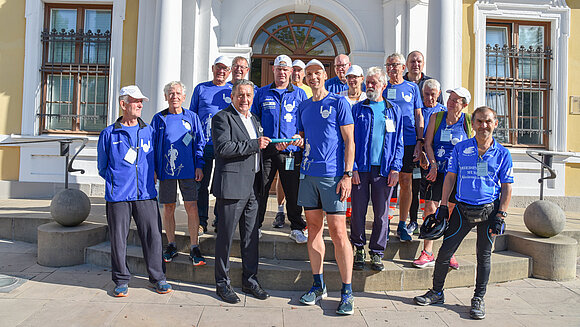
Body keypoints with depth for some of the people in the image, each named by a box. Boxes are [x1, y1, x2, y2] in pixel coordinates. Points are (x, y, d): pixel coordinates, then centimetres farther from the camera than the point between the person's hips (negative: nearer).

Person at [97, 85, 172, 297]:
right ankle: (121, 280, 22)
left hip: (146, 194, 1)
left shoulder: (149, 131, 9)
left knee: (152, 236, 2)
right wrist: (117, 182, 5)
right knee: (118, 238, 5)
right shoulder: (109, 134, 4)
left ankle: (158, 278, 16)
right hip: (118, 196, -1)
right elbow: (102, 167, 12)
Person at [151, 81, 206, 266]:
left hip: (188, 170, -1)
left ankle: (194, 248, 4)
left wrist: (199, 166, -1)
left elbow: (199, 143, 7)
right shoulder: (159, 119, 7)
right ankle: (171, 246, 21)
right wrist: (152, 168, 1)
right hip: (166, 170, 1)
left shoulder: (192, 117, 7)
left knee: (191, 207, -4)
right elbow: (152, 145, 8)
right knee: (168, 207, 8)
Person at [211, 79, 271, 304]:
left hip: (252, 186, 7)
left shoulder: (253, 119, 19)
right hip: (231, 186, -7)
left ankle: (250, 280, 26)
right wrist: (254, 144, -19)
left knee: (251, 236, 13)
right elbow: (223, 147, -20)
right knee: (225, 236, 2)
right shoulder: (222, 117, -5)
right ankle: (222, 284, 17)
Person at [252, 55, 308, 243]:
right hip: (265, 149, 1)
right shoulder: (262, 93, 13)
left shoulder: (299, 94, 11)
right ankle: (256, 226, 19)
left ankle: (297, 228, 16)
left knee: (293, 191, 3)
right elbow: (254, 120, 16)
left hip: (291, 151, -1)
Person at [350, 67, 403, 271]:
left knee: (381, 214, 5)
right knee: (358, 211, 3)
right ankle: (359, 250, 19)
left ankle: (377, 253, 18)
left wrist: (395, 168, -2)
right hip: (360, 168, -1)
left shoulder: (394, 111, 12)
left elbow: (398, 143, 10)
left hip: (384, 170, 1)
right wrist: (352, 167, -7)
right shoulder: (357, 109, 8)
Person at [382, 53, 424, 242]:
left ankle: (402, 225, 14)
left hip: (408, 142, 1)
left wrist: (419, 142, 1)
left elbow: (418, 116, 10)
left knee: (406, 183, 2)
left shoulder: (412, 88, 11)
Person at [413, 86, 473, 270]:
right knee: (430, 208, -8)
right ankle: (427, 254, 1)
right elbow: (428, 143, 3)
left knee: (453, 212, 5)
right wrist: (433, 164, -9)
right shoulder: (436, 117, 4)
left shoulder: (468, 122, 2)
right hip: (437, 170, 0)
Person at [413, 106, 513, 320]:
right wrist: (443, 206, 1)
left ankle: (478, 299, 23)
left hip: (489, 210, -1)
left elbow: (507, 188, 2)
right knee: (445, 251, 0)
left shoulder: (502, 153, 1)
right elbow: (450, 177, 5)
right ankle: (437, 293, 17)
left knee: (484, 255, 7)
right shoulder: (460, 148, 3)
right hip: (462, 209, 1)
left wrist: (500, 216, -4)